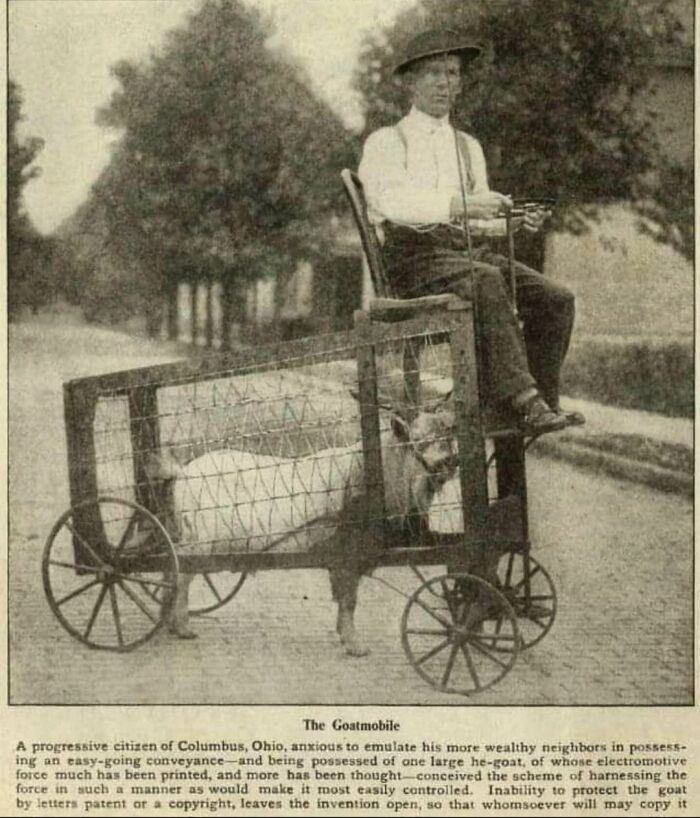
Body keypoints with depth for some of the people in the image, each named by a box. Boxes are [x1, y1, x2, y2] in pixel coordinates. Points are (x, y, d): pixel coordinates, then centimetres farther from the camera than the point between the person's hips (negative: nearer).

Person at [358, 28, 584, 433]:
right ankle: (524, 401, -41)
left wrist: (515, 220, 1)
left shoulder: (468, 146, 25)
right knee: (487, 280, -37)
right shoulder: (386, 142, 5)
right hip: (413, 255, -6)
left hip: (469, 250, 6)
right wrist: (459, 205, -29)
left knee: (556, 298, -16)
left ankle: (544, 401, -16)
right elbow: (393, 200, -15)